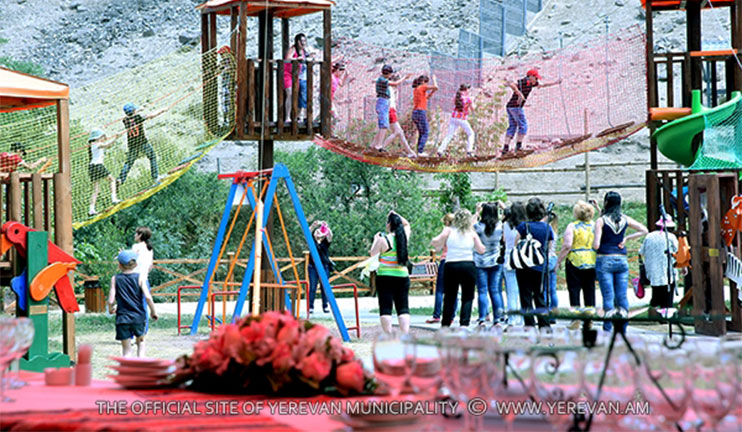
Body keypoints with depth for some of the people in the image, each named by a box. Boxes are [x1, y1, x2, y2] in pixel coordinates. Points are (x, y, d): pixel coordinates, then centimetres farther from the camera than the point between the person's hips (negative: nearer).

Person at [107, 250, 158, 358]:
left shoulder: (115, 279, -1)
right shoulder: (139, 278, -2)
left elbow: (111, 301, -5)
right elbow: (148, 297, -10)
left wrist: (111, 309, 16)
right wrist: (153, 311, 4)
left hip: (123, 318, -1)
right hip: (138, 316, 1)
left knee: (126, 349, 5)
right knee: (141, 341, 24)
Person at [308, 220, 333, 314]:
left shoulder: (326, 242, 5)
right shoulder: (312, 241, 5)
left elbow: (330, 236, -13)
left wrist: (327, 227, -29)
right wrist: (313, 226, -26)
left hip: (324, 266, 0)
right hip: (313, 267, 0)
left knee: (324, 287, 3)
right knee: (312, 287, -4)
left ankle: (325, 306, 11)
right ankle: (310, 307, -2)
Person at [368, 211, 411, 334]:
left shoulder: (383, 240, -10)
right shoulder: (404, 236, 4)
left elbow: (372, 254, 1)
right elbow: (406, 224, 25)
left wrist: (376, 240, 12)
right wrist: (396, 216, 20)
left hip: (385, 277, -4)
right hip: (403, 276, 4)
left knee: (385, 308, -1)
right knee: (403, 308, 4)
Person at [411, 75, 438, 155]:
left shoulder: (415, 89, 18)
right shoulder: (422, 87, -6)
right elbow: (436, 87, -12)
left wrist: (432, 91, 21)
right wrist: (434, 79, 4)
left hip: (415, 113, 8)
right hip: (421, 112, -8)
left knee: (421, 133, 15)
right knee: (425, 133, -4)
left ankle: (419, 151, 9)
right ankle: (420, 151, -12)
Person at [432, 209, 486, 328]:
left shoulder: (449, 231, 2)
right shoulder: (472, 233, 4)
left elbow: (435, 243, -2)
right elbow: (481, 250, 7)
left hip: (450, 266, 1)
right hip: (468, 266, -1)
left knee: (449, 297, 9)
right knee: (467, 297, 4)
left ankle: (445, 324, 11)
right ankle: (464, 323, -7)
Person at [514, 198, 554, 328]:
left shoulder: (524, 226, -8)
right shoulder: (547, 228, 1)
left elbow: (515, 245, -7)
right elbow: (549, 249, 8)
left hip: (525, 268, -3)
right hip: (541, 268, 3)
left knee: (526, 299, 2)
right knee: (540, 298, 14)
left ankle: (529, 326, -1)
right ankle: (544, 326, 12)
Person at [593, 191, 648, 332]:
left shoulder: (601, 221, -7)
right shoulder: (625, 219, 7)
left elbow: (596, 245, -12)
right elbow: (644, 230, 14)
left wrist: (594, 242, 9)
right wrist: (627, 238, 11)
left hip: (605, 261, -4)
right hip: (622, 261, 4)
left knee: (608, 296, -4)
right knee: (622, 296, 5)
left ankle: (608, 329, -5)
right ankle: (623, 329, 6)